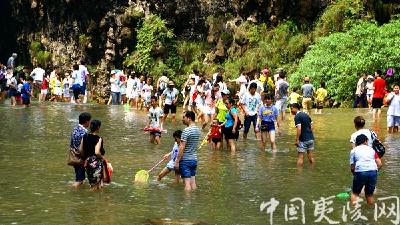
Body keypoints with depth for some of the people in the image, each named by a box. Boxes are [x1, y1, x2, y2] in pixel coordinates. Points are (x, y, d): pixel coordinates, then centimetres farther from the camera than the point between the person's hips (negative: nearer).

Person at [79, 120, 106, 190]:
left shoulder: (85, 137, 1)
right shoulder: (98, 139, -17)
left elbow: (80, 150, 5)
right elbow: (97, 152, -27)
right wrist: (102, 157, -10)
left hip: (87, 162, 6)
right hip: (96, 163, -6)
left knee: (92, 183, 20)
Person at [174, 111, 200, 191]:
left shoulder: (186, 130, -16)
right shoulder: (197, 130, 9)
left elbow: (182, 147, -19)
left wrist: (177, 161, -14)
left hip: (185, 160, -8)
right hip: (194, 159, 8)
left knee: (187, 183, -7)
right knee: (193, 183, 10)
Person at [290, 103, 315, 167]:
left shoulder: (297, 116, -11)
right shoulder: (306, 115, 14)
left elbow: (299, 129, -20)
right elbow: (311, 126, 16)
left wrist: (297, 140, -18)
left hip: (303, 140, -8)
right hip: (311, 138, 8)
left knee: (300, 156, -3)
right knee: (311, 156, 13)